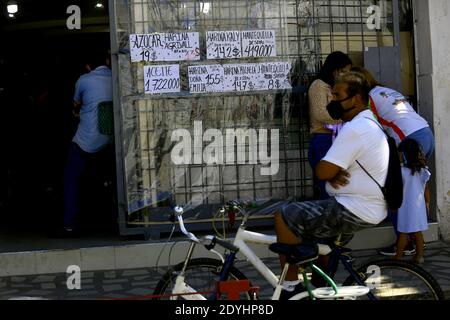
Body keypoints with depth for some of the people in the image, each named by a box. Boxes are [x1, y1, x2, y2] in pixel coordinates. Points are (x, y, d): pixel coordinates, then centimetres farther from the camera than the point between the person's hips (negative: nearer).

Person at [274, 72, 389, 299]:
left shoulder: (354, 129, -20)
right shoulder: (371, 123, 15)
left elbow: (322, 172, -21)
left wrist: (331, 176, 1)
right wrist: (333, 176, -6)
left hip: (354, 211, -11)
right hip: (371, 210, 11)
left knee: (284, 217, -12)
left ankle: (291, 286, -5)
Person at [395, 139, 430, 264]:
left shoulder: (402, 171, -16)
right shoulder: (422, 170, 0)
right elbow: (426, 189, 8)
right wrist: (427, 203, 19)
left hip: (406, 206, -5)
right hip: (419, 205, 5)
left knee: (403, 233, 2)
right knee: (418, 232, 13)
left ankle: (398, 257, 9)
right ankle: (419, 256, 17)